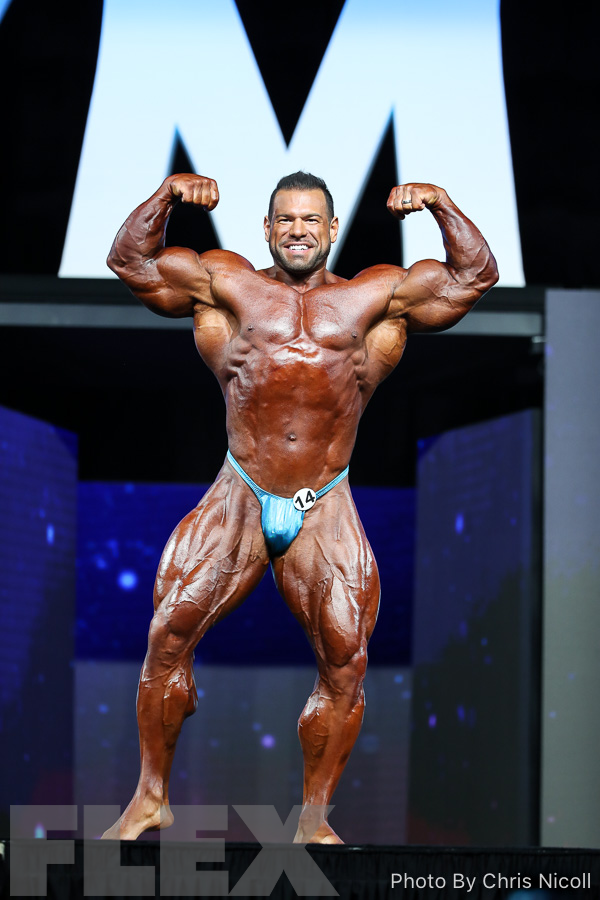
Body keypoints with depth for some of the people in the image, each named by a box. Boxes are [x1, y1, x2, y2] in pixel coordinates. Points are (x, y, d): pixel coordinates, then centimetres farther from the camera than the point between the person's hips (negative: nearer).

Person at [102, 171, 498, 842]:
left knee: (345, 664, -7)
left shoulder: (375, 296, 10)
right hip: (237, 502, 0)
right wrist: (167, 195, -3)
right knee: (167, 637, -9)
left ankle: (314, 819, 7)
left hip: (325, 512, 0)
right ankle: (151, 798, 4)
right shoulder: (227, 284, 10)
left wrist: (440, 205, -1)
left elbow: (475, 277, 12)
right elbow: (131, 262, 11)